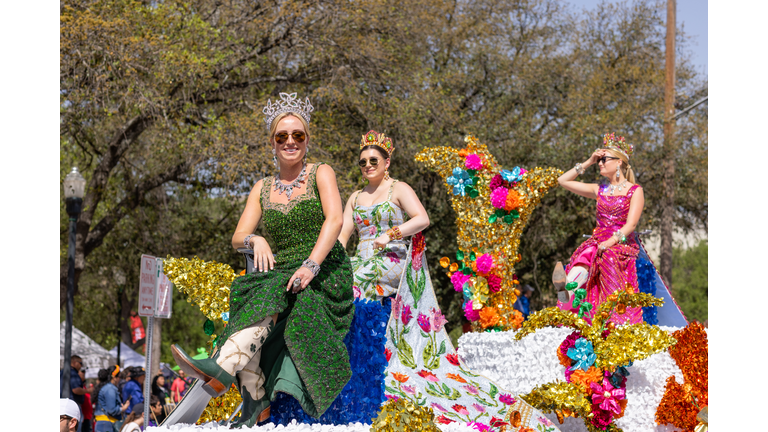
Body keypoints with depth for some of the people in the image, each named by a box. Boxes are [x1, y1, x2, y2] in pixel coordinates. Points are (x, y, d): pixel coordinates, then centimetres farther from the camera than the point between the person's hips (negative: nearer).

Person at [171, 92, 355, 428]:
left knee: (272, 297, -34)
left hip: (325, 275, -4)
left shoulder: (321, 174, 4)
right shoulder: (263, 188, 17)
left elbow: (334, 220, -12)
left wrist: (311, 264, -27)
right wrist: (255, 240, -14)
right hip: (279, 275, 4)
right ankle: (255, 401, -33)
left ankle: (221, 370, -52)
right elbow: (237, 237, 11)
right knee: (244, 295, -28)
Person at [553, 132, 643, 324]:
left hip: (622, 243, -4)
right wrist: (588, 163, 18)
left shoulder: (635, 191, 4)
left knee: (608, 258, -36)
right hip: (597, 241, 4)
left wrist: (609, 242, -21)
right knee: (584, 256, -30)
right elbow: (563, 181, 24)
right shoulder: (599, 190, 20)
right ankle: (567, 290, -63)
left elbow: (630, 225, -8)